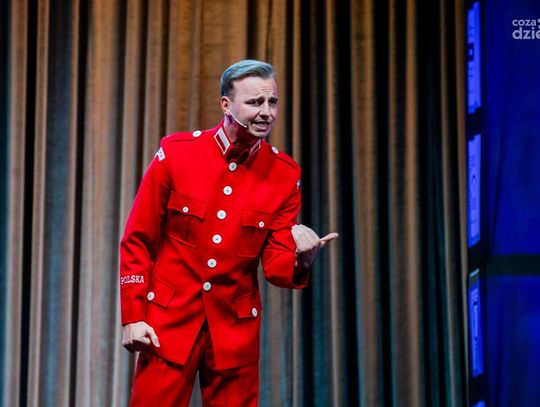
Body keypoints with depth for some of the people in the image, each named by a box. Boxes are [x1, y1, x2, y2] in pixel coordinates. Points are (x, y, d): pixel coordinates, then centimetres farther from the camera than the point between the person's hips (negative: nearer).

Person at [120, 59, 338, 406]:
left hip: (236, 328, 2)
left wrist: (301, 260, -25)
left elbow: (276, 266, -2)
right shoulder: (176, 152, -7)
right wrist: (133, 316, -5)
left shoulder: (285, 174, -3)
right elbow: (137, 240, -2)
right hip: (169, 320, -1)